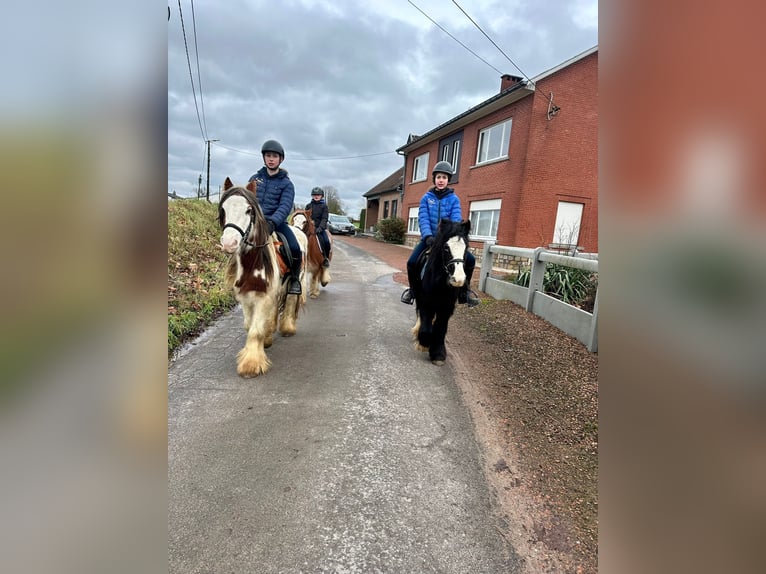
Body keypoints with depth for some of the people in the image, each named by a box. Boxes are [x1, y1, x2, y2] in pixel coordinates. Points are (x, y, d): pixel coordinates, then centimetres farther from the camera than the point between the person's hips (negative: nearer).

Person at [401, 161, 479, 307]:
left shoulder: (454, 199, 1)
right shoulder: (426, 197, 3)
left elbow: (456, 219, -11)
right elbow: (423, 219, -9)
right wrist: (428, 236, -27)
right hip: (429, 238, 0)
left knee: (470, 259, -18)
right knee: (412, 262, -21)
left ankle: (464, 289, 8)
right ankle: (413, 289, 9)